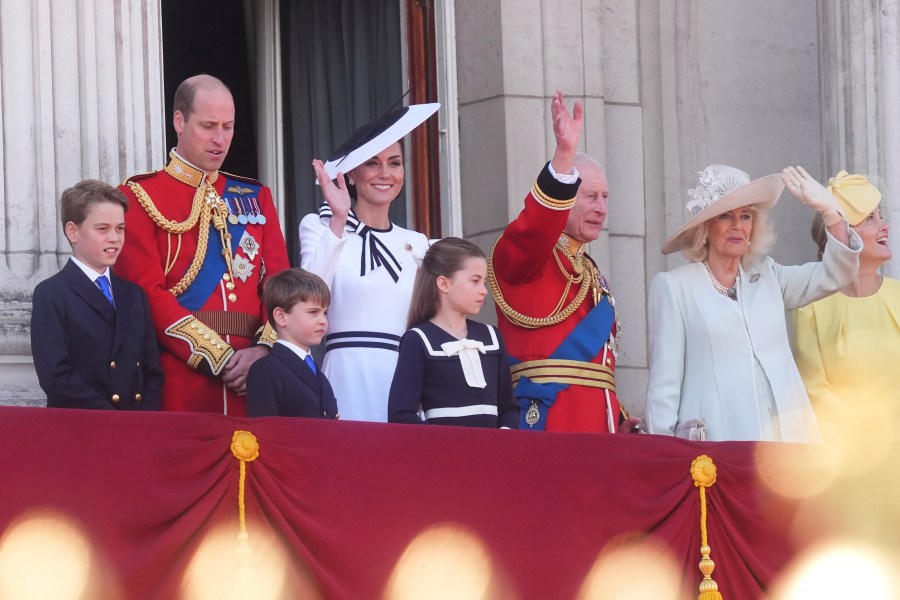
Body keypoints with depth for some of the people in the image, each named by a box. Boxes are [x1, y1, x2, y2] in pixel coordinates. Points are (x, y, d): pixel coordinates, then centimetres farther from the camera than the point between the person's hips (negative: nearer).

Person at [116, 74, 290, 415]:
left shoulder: (255, 197, 17)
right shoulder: (140, 196, 2)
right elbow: (148, 293, -8)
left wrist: (264, 349, -10)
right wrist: (218, 358, -14)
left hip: (252, 383, 4)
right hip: (177, 384, -4)